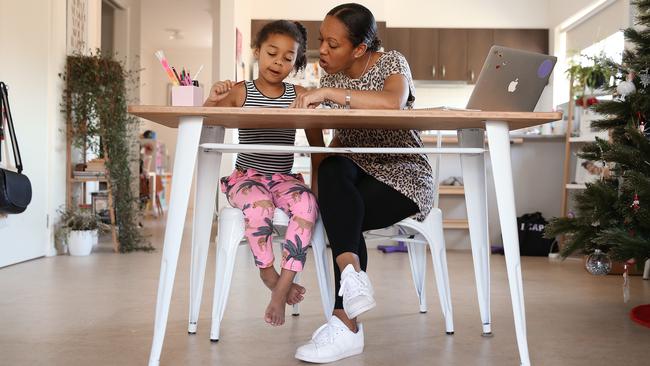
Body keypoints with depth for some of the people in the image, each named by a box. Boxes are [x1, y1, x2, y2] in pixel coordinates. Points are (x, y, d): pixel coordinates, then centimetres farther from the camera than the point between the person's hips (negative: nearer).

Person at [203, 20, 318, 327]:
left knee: (307, 204, -31)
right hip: (246, 176, -2)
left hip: (284, 178, 2)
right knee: (259, 204, -37)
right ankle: (269, 275, -14)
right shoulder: (240, 92, 4)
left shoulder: (298, 95, 9)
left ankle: (282, 286, -25)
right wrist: (213, 100, -23)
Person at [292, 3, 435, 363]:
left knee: (341, 218, -31)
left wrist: (328, 93, -35)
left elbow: (394, 102, -36)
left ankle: (346, 324, -26)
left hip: (404, 175, -5)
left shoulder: (391, 63, -10)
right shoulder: (332, 77, 7)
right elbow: (338, 143, 9)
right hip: (358, 173, 5)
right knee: (332, 170, -32)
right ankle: (353, 277, -42)